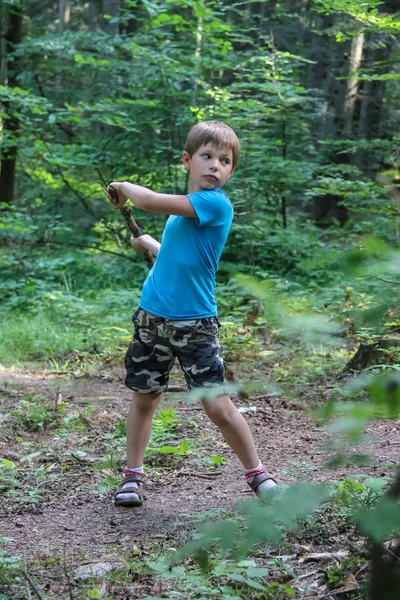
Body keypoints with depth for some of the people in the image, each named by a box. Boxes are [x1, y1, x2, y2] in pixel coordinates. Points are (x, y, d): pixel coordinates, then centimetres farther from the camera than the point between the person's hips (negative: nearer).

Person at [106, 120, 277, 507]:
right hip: (151, 318, 7)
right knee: (143, 398, 13)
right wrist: (148, 244, 21)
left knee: (218, 406, -6)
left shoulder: (216, 204, -14)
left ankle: (257, 475, 12)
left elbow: (150, 201, -21)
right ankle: (133, 476, 26)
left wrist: (124, 188, -4)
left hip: (195, 324, -7)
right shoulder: (183, 208, 10)